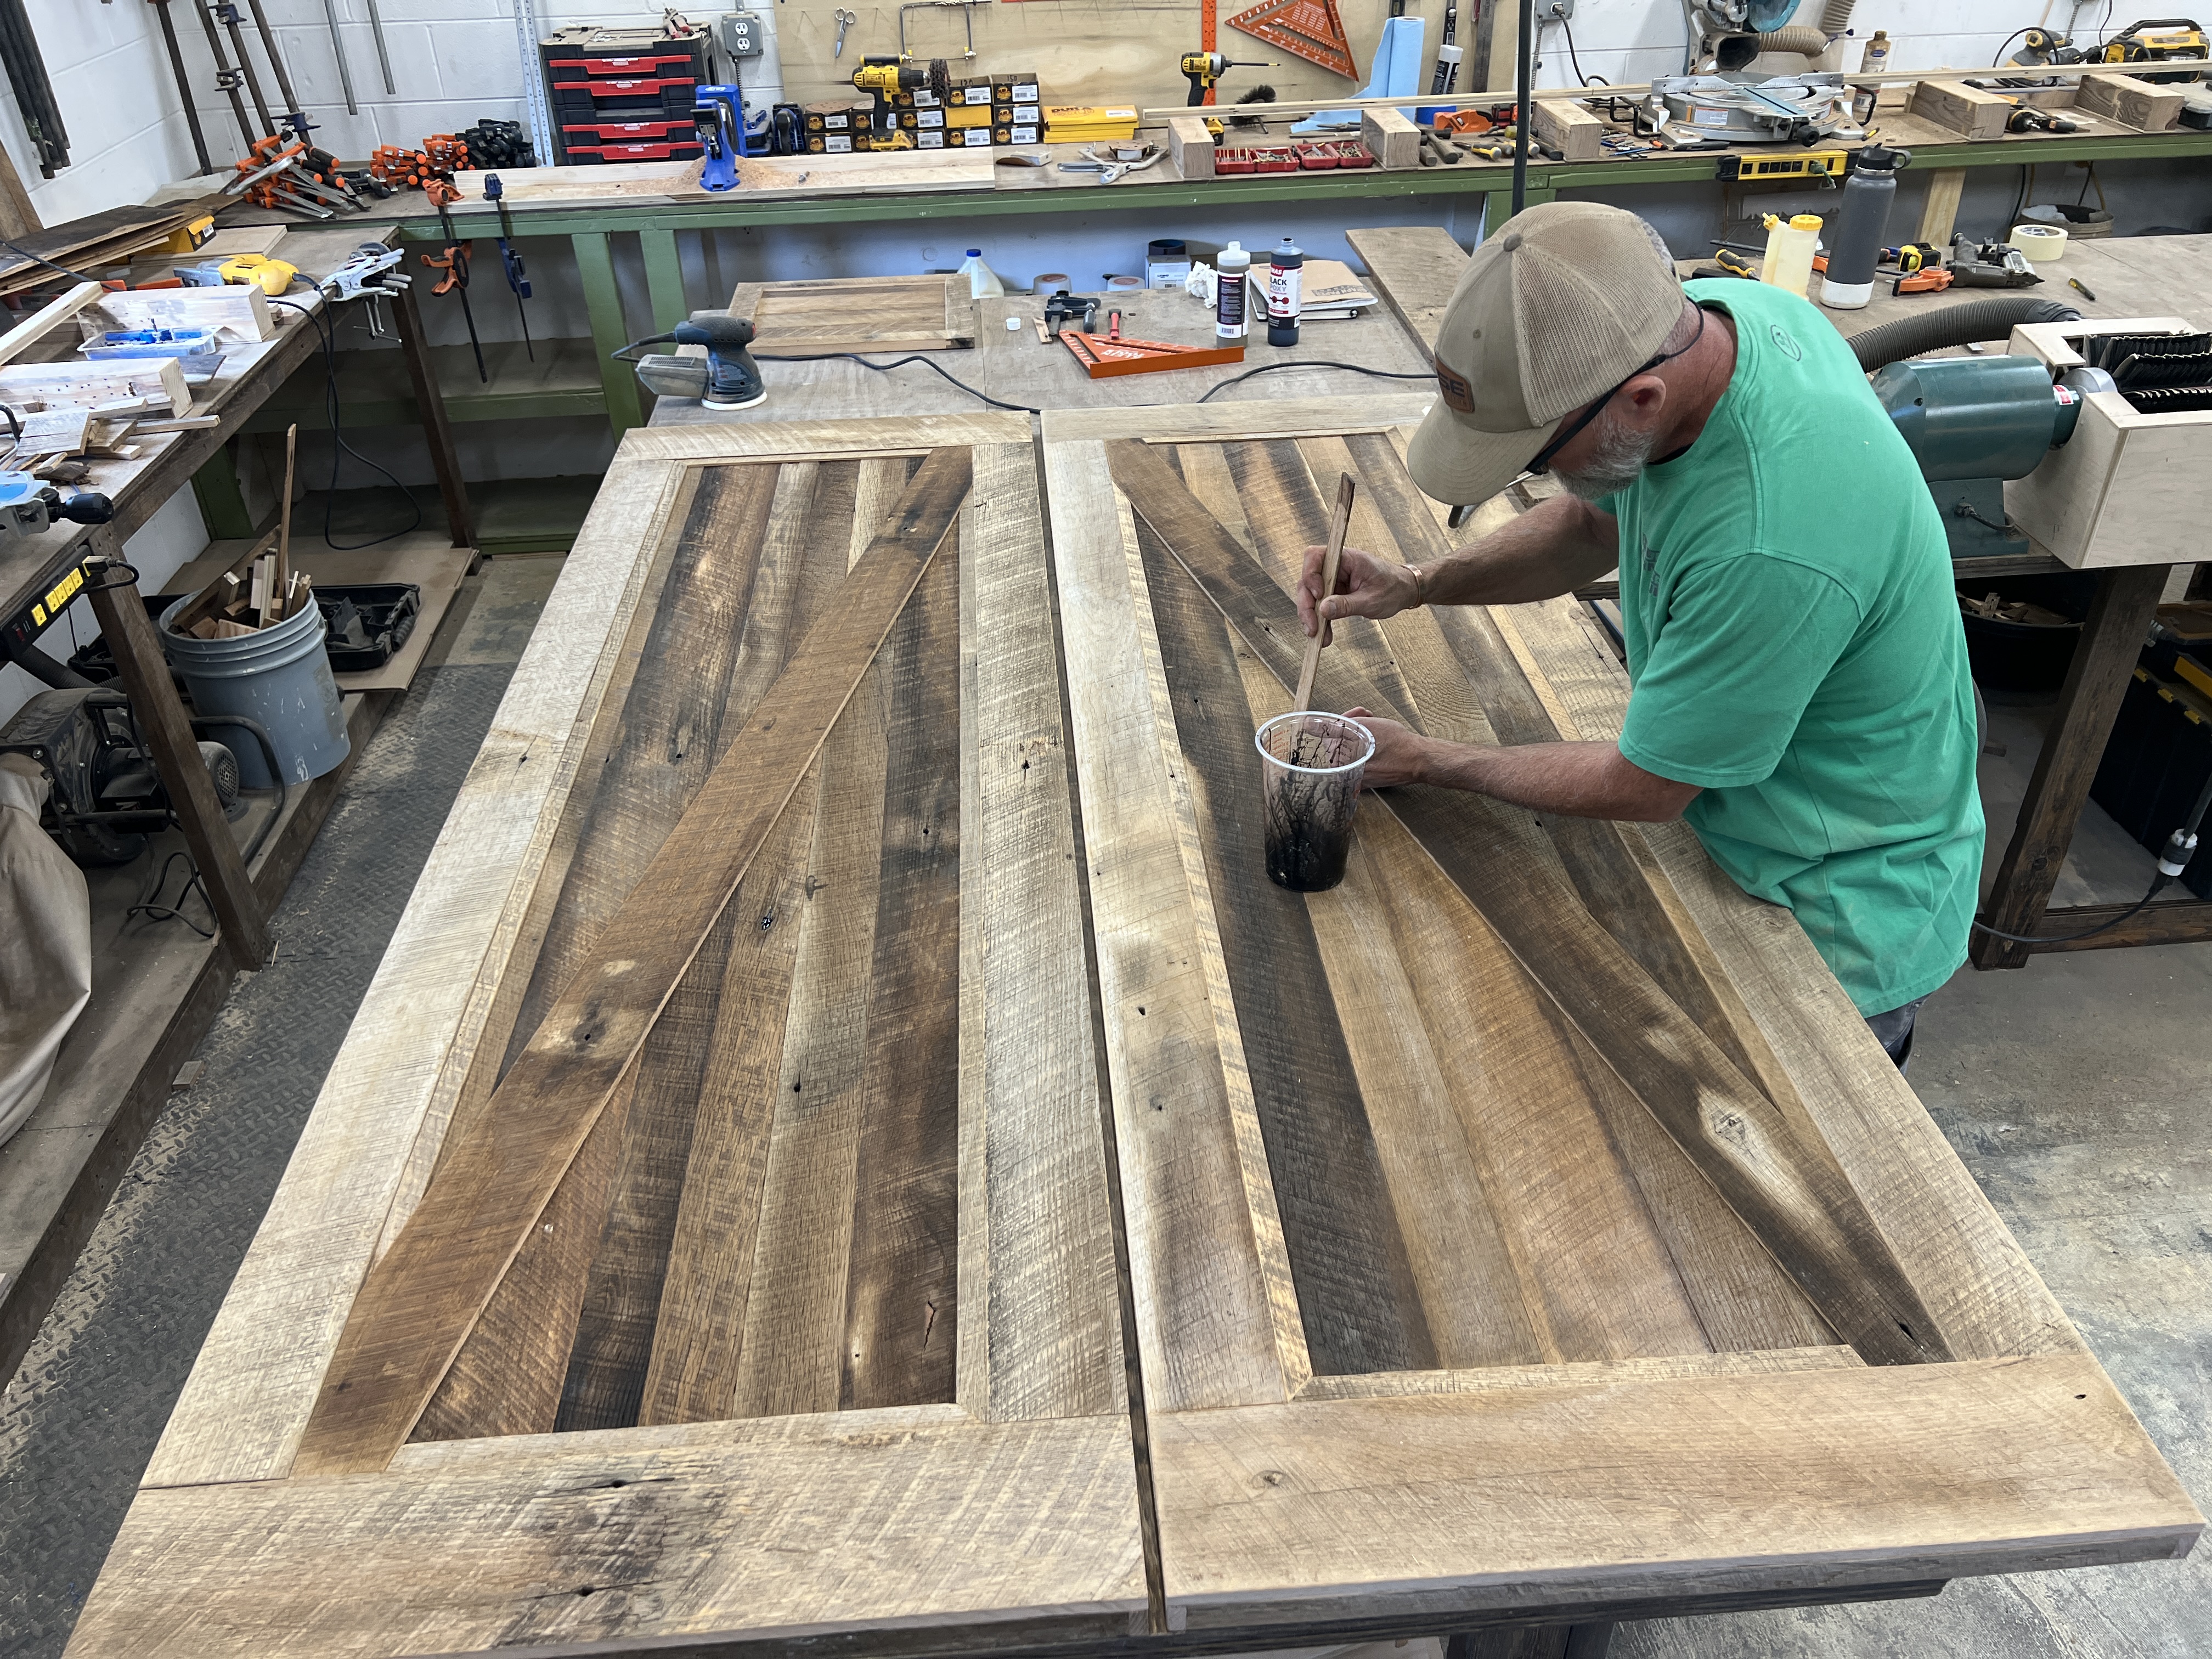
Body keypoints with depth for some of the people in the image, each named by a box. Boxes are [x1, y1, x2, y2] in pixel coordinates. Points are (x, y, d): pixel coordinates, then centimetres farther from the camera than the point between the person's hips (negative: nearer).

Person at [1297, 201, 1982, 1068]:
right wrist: (1417, 585, -11)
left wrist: (1422, 761, -13)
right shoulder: (1699, 315, -15)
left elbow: (1643, 789, -25)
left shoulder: (1772, 545, -41)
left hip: (1835, 930, -7)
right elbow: (1596, 521, 4)